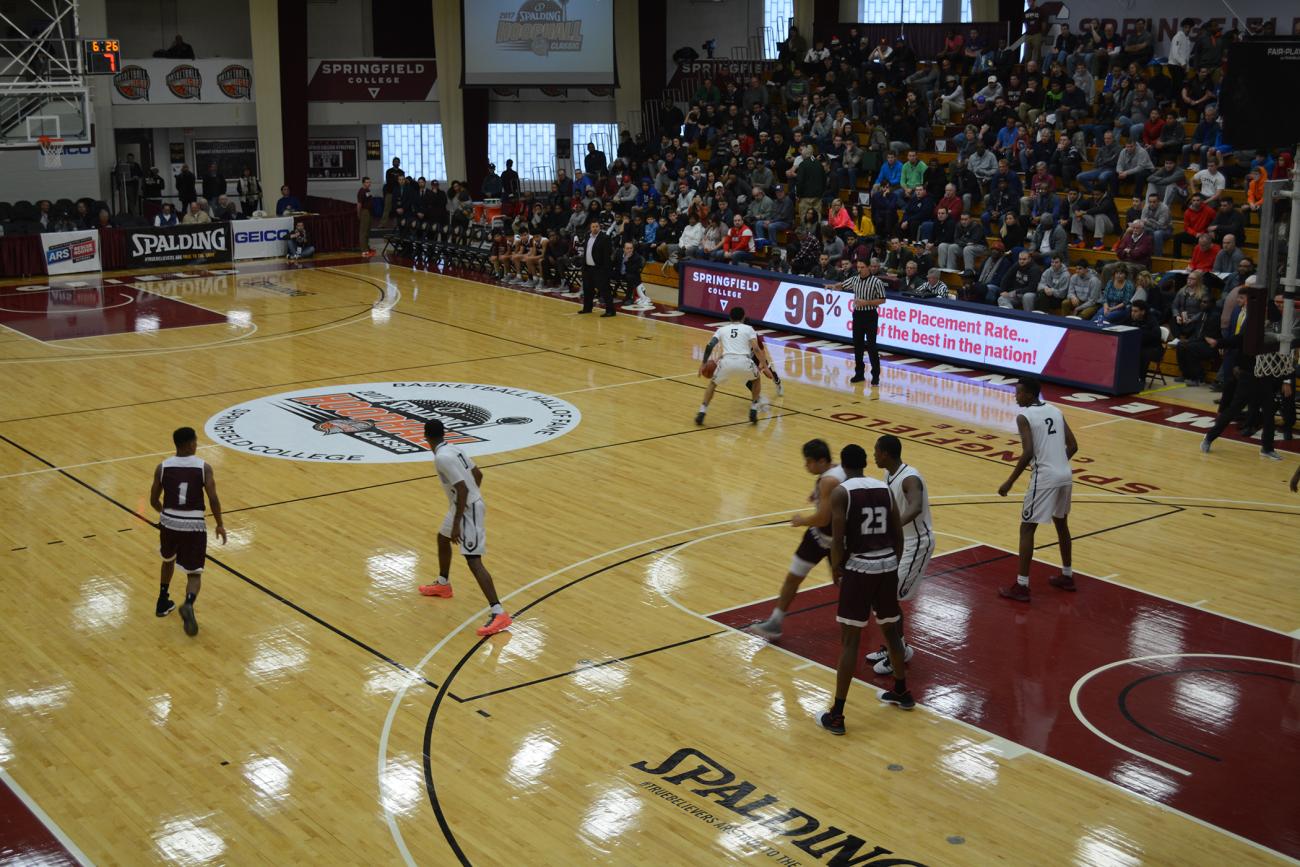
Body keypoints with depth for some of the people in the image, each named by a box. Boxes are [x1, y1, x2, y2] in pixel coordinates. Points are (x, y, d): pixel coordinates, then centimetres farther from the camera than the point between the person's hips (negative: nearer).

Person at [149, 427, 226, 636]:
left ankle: (163, 602, 39)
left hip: (169, 523, 3)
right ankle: (188, 603, -24)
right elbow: (213, 499, -11)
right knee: (194, 574, 5)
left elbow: (154, 501, 6)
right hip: (194, 526, -3)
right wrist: (220, 525, 2)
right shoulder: (203, 467, -7)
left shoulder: (163, 467, -1)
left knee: (169, 560, 32)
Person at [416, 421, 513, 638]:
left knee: (473, 560, -16)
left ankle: (498, 613, -23)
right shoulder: (452, 449, 6)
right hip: (468, 504, 10)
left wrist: (457, 524, -23)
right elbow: (478, 474, 15)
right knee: (442, 539, 31)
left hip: (468, 509, -10)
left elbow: (463, 490, -27)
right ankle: (443, 584, 53)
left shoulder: (442, 457, -23)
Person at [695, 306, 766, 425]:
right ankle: (753, 411, 24)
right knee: (756, 379, 31)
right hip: (744, 362, -1)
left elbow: (709, 346, 12)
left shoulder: (722, 329, 25)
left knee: (712, 383, 28)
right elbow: (756, 349, 6)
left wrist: (704, 363, 21)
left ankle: (701, 413, 17)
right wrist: (765, 366, 8)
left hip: (727, 362, 1)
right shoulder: (748, 329, 20)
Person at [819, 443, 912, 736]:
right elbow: (898, 534, 9)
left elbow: (838, 540, -13)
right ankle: (901, 692, 42)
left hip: (859, 568, -5)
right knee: (891, 630, 24)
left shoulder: (841, 492, -9)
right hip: (888, 566, 5)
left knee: (850, 640, -2)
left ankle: (836, 715, -1)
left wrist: (836, 569, 3)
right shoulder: (884, 488, 7)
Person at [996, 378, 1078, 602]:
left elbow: (1028, 453, -18)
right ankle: (1067, 576, 35)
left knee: (1027, 529, 1)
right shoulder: (1055, 411, 12)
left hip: (1045, 478, -7)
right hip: (1065, 475, 7)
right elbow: (1073, 446, 11)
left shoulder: (1024, 417, -9)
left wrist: (1009, 482, -11)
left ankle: (1021, 586, 0)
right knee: (1061, 524, 24)